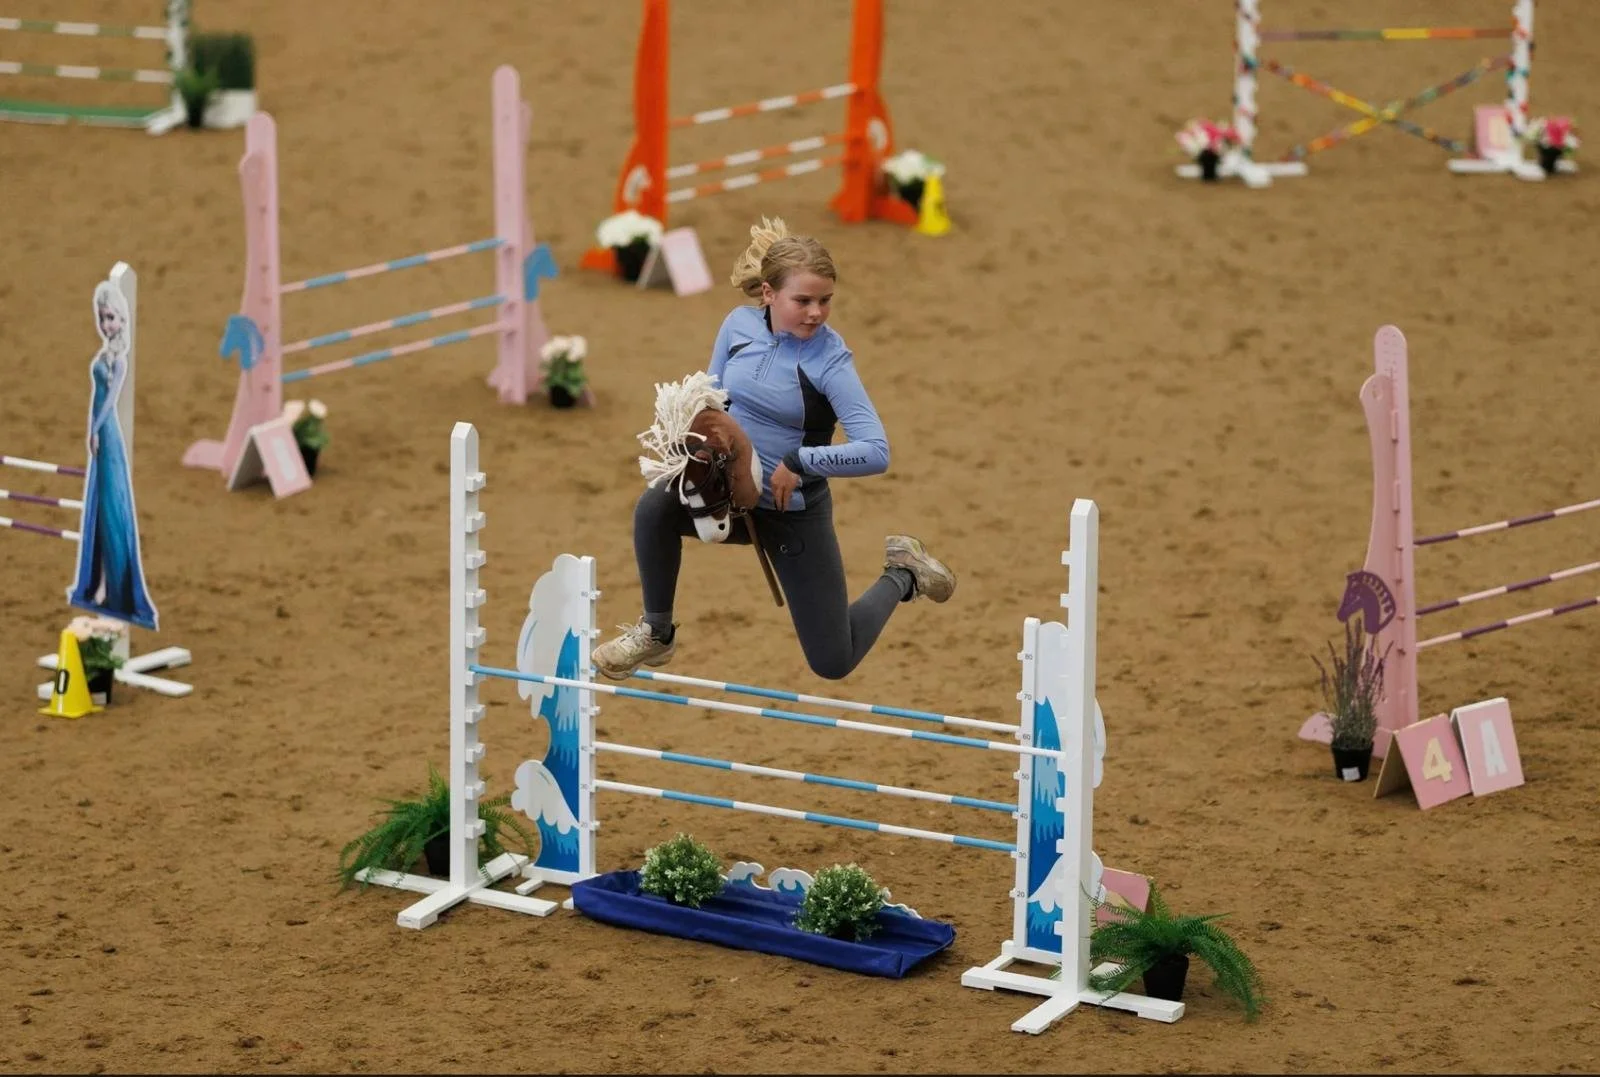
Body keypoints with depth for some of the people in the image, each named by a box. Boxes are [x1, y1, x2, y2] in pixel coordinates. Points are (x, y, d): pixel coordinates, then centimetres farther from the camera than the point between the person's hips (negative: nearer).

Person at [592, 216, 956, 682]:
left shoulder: (830, 360, -21)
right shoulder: (739, 325, -7)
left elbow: (876, 453, -28)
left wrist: (798, 462, -29)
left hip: (794, 513, -3)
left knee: (833, 662, 3)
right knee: (655, 505, -29)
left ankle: (902, 574, 31)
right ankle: (656, 634, -8)